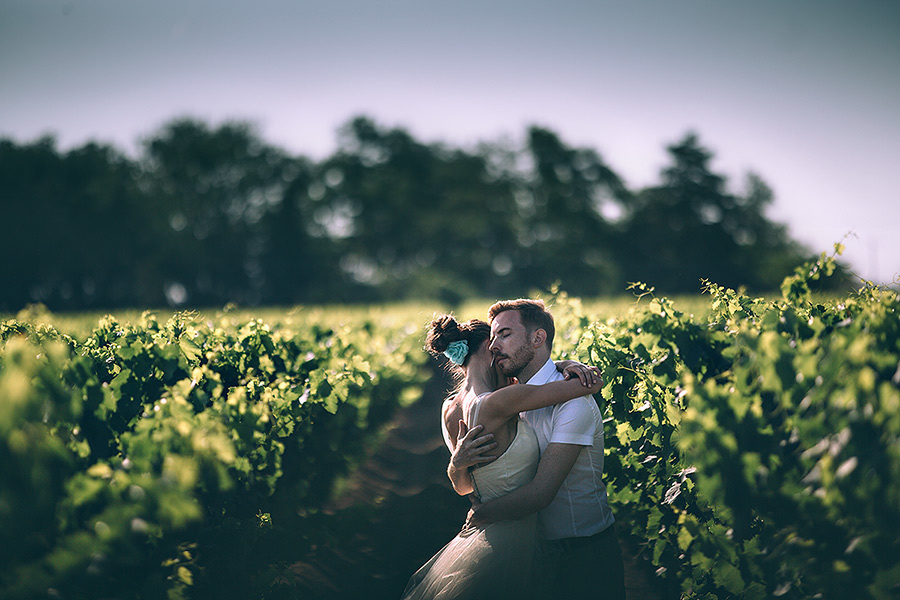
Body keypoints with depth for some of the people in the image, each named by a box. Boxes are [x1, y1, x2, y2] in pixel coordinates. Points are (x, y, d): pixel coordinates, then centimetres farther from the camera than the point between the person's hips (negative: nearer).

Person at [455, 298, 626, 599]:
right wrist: (458, 463, -20)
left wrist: (481, 513, -12)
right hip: (543, 553, 7)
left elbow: (541, 492, -27)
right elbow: (463, 484, 4)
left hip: (585, 560, -7)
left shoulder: (572, 400, -20)